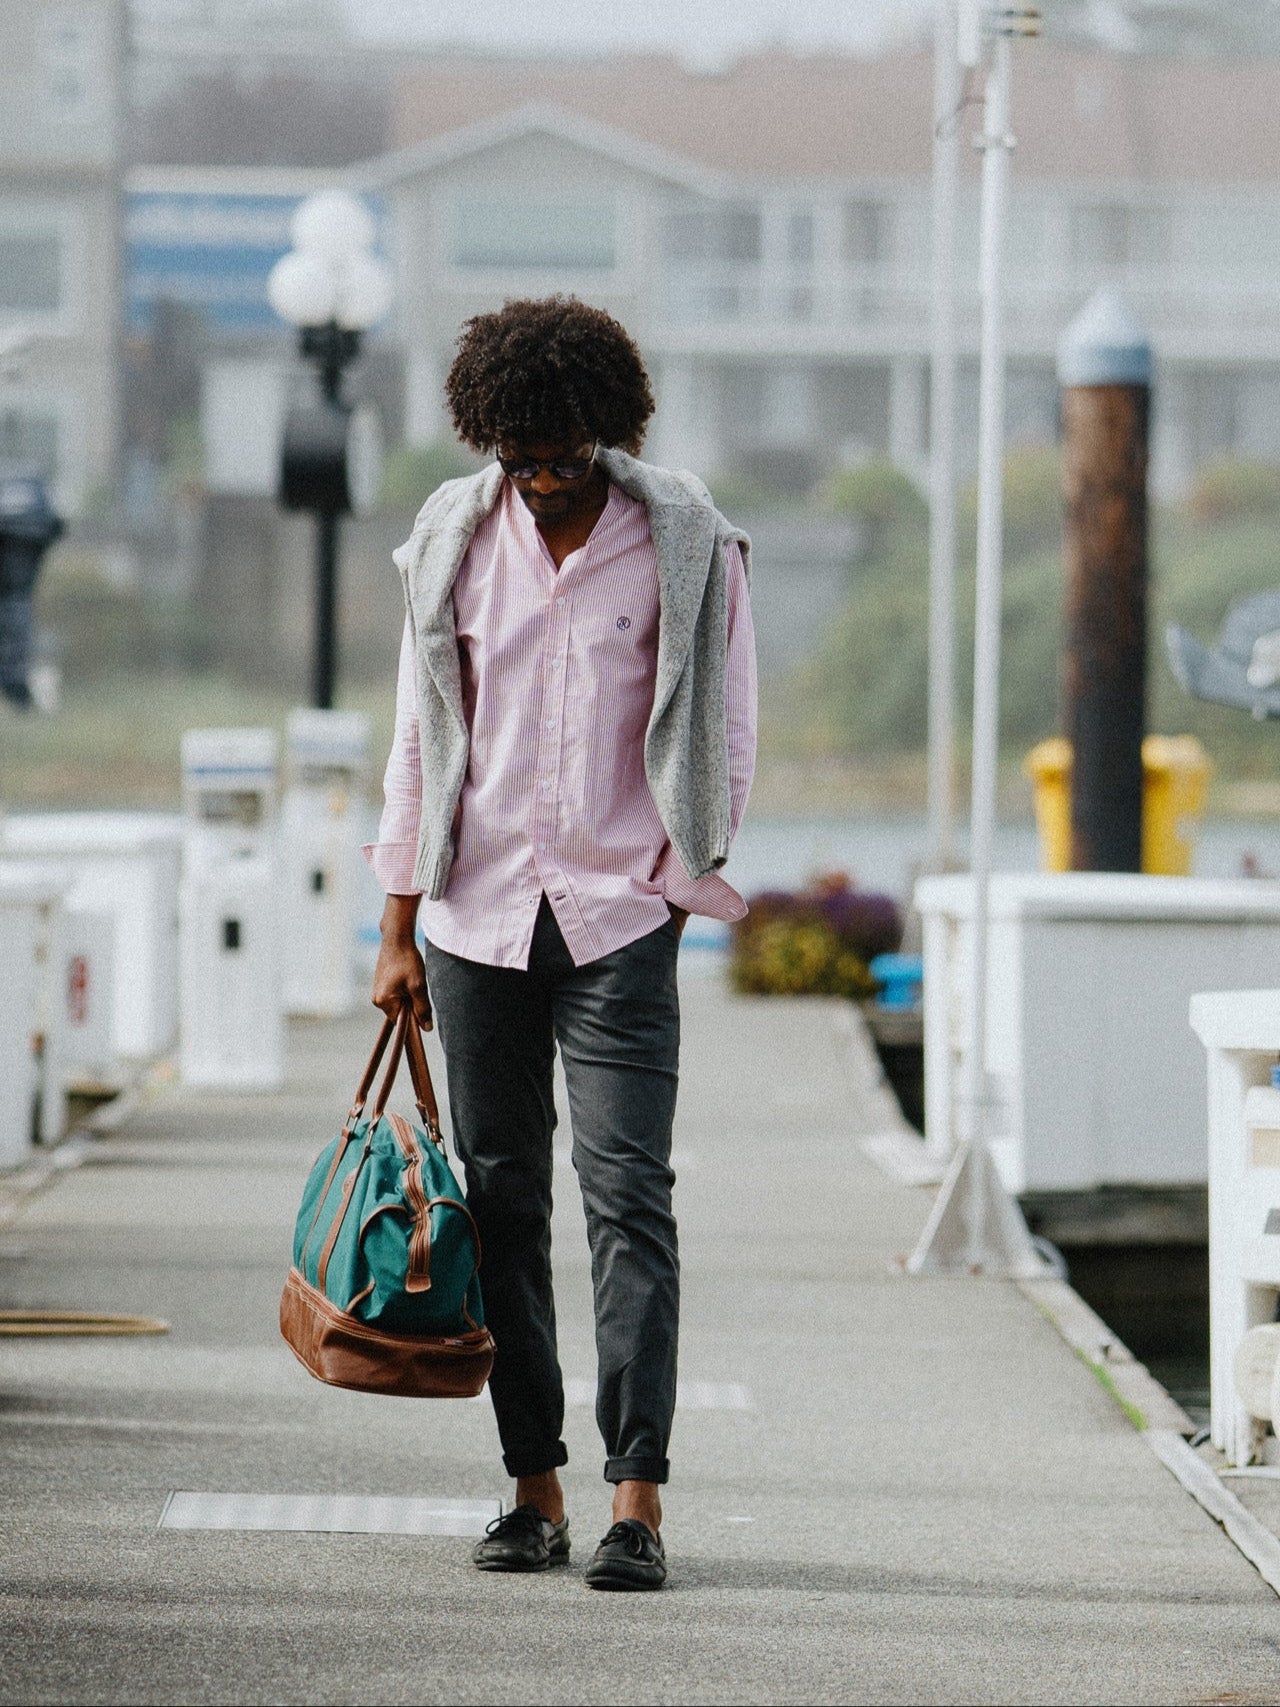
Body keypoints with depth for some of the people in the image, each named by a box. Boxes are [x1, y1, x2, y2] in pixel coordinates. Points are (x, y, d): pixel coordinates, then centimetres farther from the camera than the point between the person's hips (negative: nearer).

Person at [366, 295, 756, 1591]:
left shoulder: (686, 544, -2)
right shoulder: (455, 538, 6)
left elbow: (723, 736, 4)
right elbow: (421, 738, 10)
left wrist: (679, 888, -1)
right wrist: (399, 929, 9)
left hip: (620, 915, -3)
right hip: (477, 913, 3)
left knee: (627, 1201, -10)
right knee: (503, 1205, 4)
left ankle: (637, 1499, -13)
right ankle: (534, 1492, 10)